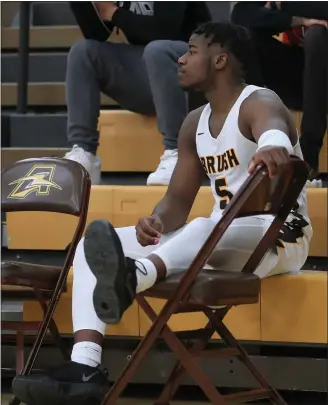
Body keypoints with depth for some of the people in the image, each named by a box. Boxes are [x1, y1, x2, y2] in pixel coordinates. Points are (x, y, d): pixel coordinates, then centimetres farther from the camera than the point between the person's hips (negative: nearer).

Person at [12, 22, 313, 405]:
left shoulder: (259, 104, -12)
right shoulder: (195, 123, 12)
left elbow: (273, 130, -38)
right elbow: (178, 200, 10)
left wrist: (273, 148, -65)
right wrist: (157, 221, -16)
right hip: (220, 238, 8)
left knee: (209, 228, -44)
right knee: (94, 242, -4)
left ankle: (133, 278, -74)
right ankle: (83, 367, -25)